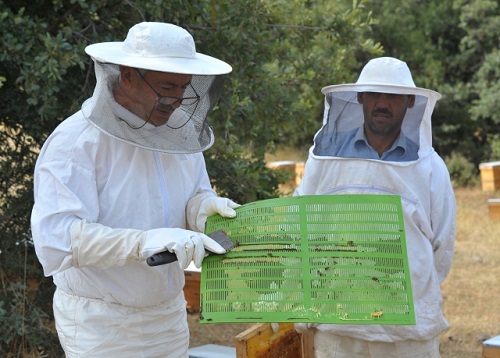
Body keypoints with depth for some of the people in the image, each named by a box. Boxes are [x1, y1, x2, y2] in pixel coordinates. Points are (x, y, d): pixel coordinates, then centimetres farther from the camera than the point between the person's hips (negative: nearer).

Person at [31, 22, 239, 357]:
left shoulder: (180, 131, 2)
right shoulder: (74, 141, -19)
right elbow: (54, 239, -28)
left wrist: (205, 206, -16)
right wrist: (144, 242, -39)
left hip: (169, 315, 6)